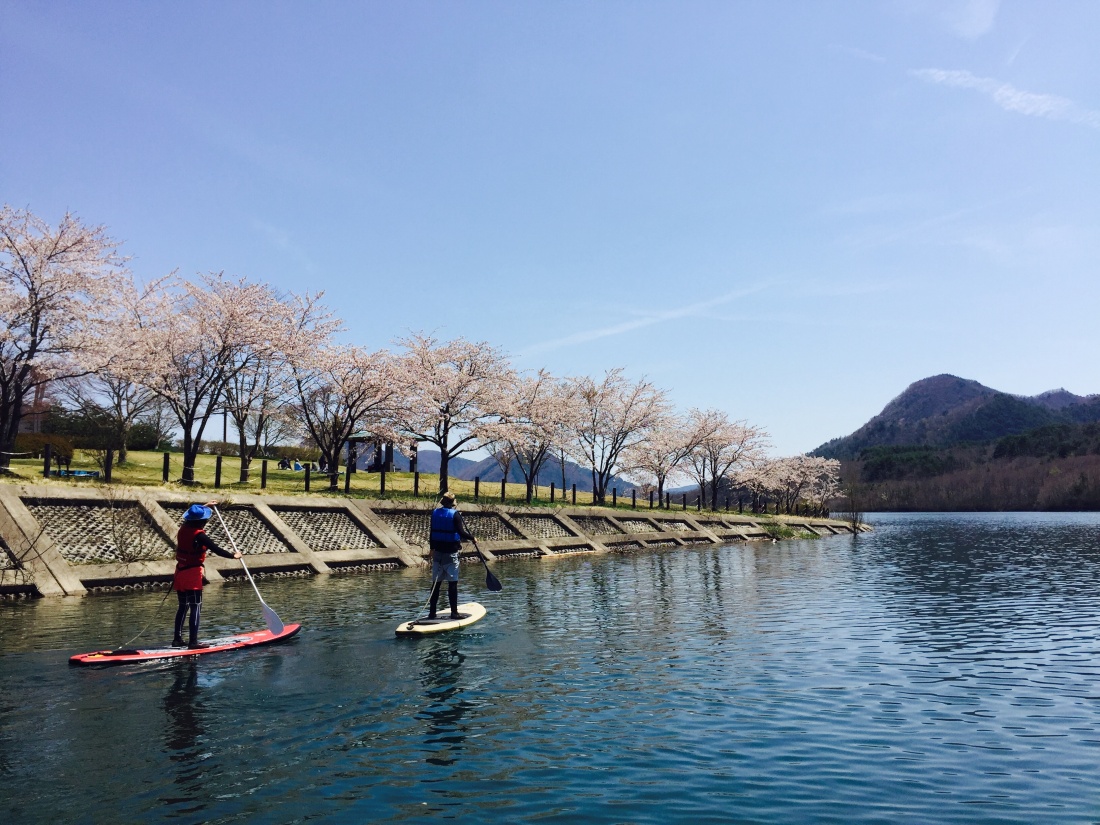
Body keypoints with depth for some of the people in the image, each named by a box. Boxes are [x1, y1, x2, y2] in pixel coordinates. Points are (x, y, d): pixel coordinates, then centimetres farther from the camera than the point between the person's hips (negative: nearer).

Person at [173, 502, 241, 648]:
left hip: (180, 572, 9)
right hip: (192, 574, -9)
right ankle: (193, 641, -8)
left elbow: (193, 516, 26)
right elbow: (216, 549, -18)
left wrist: (205, 505, 40)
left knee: (183, 606, 17)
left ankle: (178, 639, 21)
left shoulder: (184, 528, 5)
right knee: (196, 607, -6)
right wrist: (234, 555, -5)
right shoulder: (199, 535, -19)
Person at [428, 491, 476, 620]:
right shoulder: (455, 514, -11)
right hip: (450, 553, -5)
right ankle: (454, 612, -1)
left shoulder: (435, 513, 6)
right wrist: (472, 537, -1)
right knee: (452, 583, -1)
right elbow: (461, 533, -18)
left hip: (437, 552, 5)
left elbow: (432, 532, 13)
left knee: (436, 583, 10)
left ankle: (432, 613, 13)